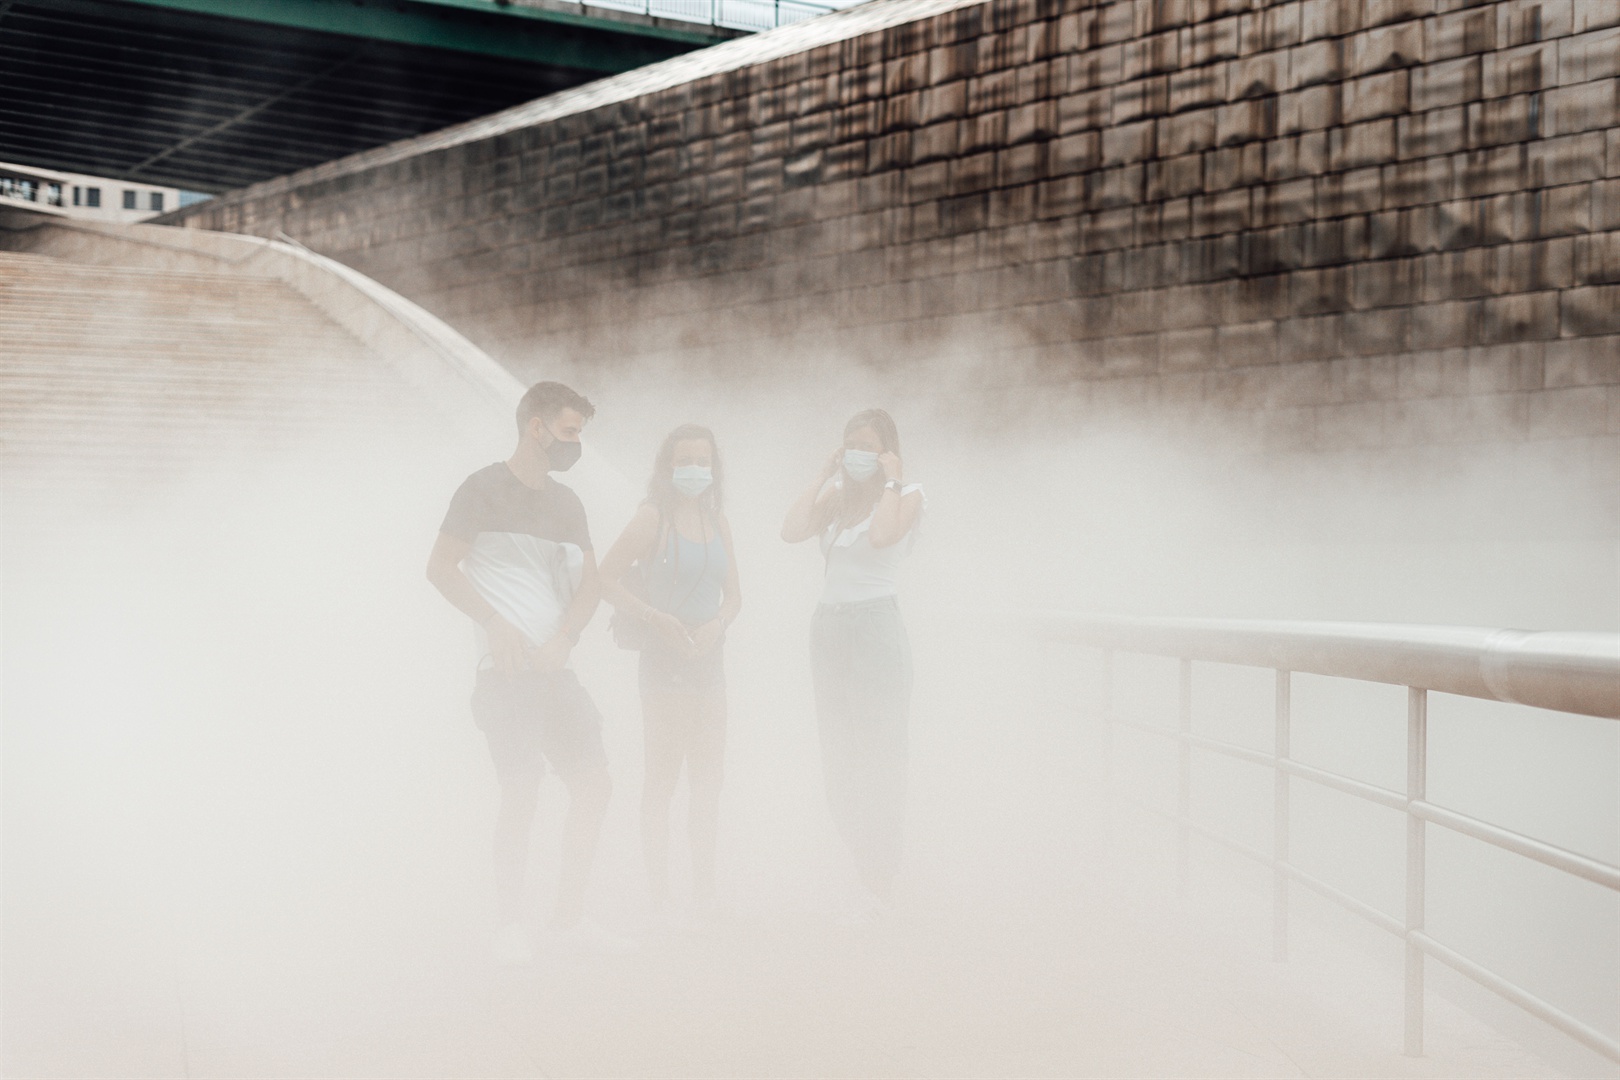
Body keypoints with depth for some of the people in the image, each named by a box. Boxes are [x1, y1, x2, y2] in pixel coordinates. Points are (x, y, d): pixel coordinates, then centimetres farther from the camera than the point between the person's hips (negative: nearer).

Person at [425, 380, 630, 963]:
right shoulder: (485, 488, -3)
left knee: (594, 783, 3)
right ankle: (511, 923, 3)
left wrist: (563, 637, -6)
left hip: (554, 667, 7)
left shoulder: (565, 502, 16)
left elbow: (589, 581, 12)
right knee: (522, 789, -10)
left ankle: (569, 914, 14)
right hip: (507, 668, -7)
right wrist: (496, 624, -14)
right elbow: (441, 567, -6)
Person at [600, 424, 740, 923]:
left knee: (708, 777, 10)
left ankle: (704, 891, 19)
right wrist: (657, 619, -17)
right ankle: (659, 893, 4)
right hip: (665, 662, -6)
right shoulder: (654, 517, -7)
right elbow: (606, 578, -11)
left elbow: (732, 595, 14)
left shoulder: (717, 521, 11)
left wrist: (715, 625, -7)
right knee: (663, 775, -2)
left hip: (709, 658, 6)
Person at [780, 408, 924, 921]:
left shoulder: (906, 495, -3)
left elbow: (883, 535, -25)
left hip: (876, 624, -7)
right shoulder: (837, 494, 12)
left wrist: (891, 480, -12)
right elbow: (793, 530, -5)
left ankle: (881, 885, 6)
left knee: (877, 757, -2)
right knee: (838, 759, 10)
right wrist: (824, 474, 2)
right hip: (829, 625, 7)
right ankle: (872, 875, 21)